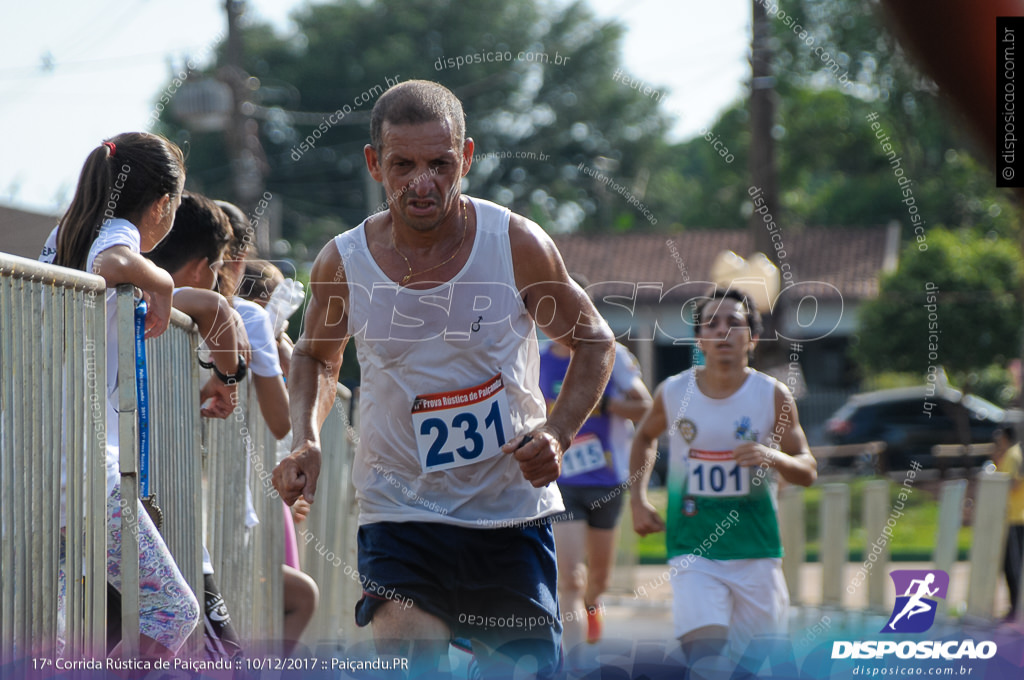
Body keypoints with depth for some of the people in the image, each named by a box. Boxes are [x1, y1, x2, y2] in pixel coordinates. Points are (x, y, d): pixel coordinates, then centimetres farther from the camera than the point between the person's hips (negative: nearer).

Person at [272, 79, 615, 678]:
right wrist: (307, 442, -3)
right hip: (400, 511, -1)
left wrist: (558, 435, -10)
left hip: (513, 514, 1)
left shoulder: (518, 245, -9)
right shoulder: (344, 264, -6)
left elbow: (594, 342, 5)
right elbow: (317, 356, 15)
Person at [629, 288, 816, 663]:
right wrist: (638, 499, 9)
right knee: (704, 653, -19)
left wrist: (774, 457, -22)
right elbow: (644, 437, 21)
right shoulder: (673, 393, 0)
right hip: (692, 550, -1)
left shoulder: (773, 396, -4)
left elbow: (808, 471, 0)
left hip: (756, 550, 1)